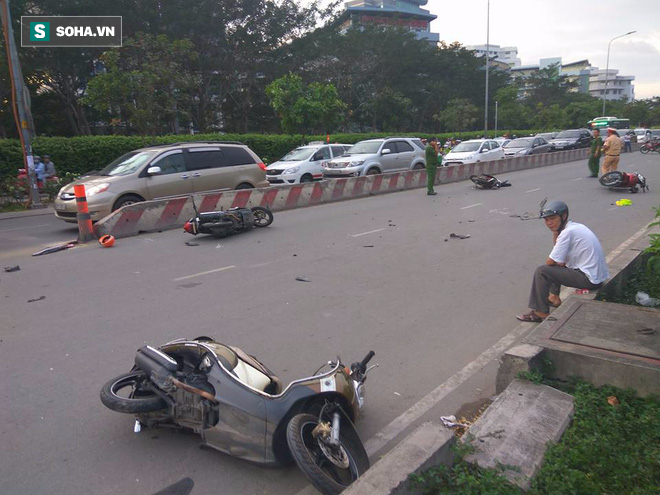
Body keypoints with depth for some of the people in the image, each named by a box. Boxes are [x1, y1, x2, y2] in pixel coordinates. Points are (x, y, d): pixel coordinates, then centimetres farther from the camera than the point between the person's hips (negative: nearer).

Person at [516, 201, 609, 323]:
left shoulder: (567, 232, -19)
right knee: (558, 263, 26)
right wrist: (555, 231, 3)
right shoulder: (577, 226, 10)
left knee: (541, 271, -9)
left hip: (590, 280, -10)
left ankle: (541, 313, -4)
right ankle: (554, 297, 33)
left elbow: (550, 261, -15)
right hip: (599, 275, 10)